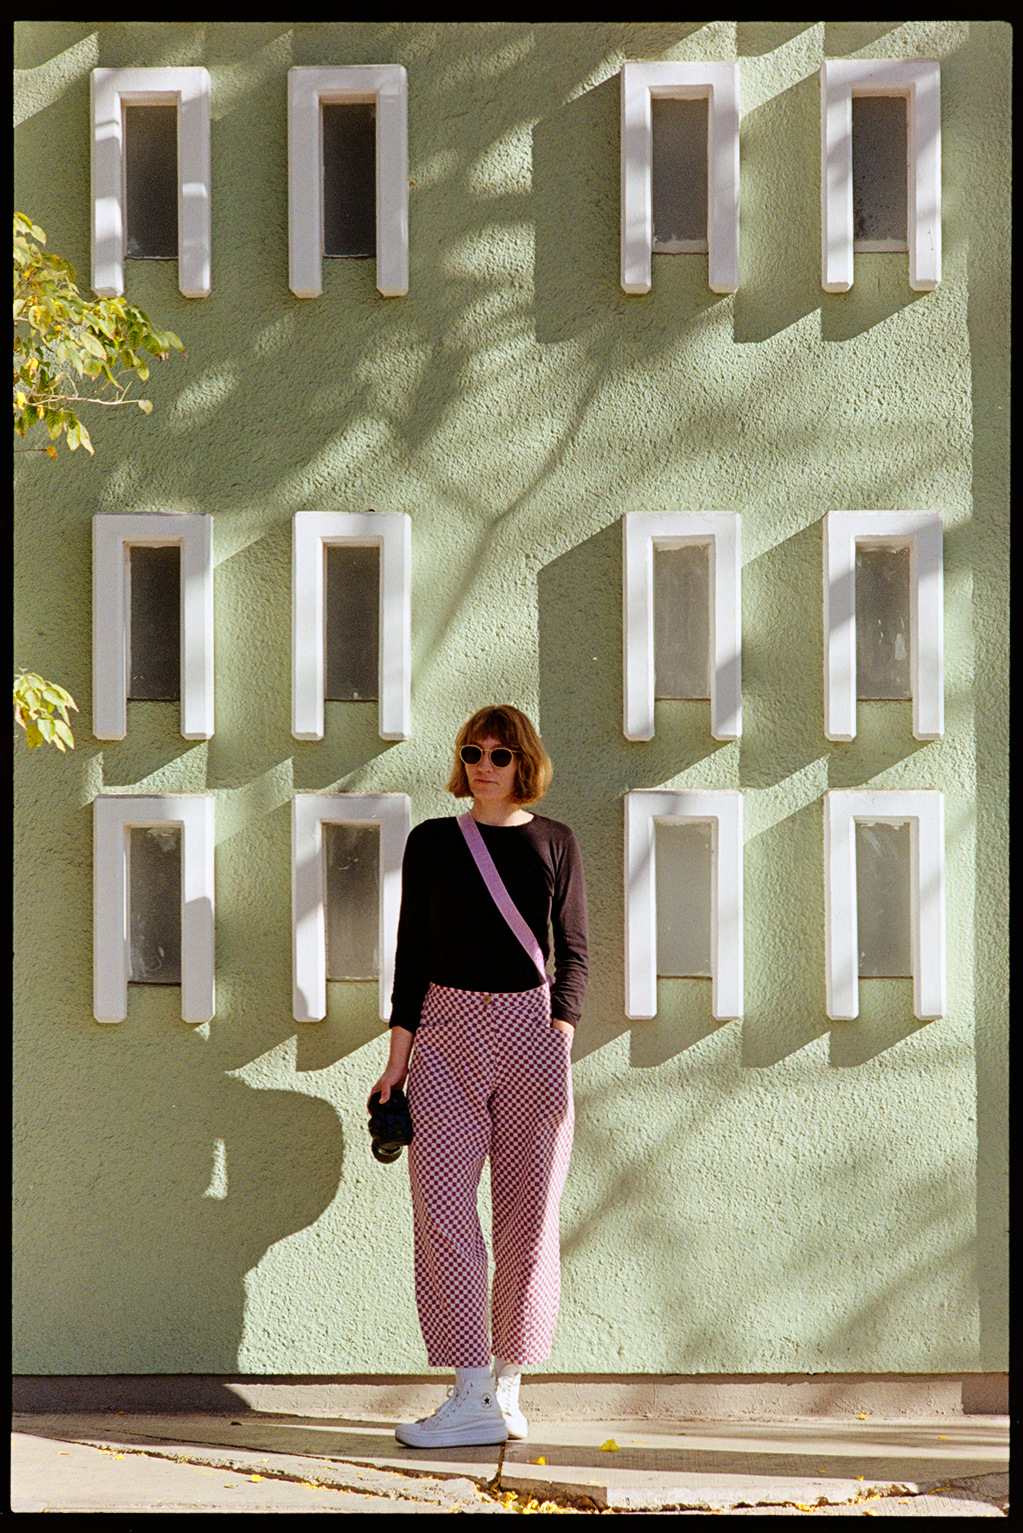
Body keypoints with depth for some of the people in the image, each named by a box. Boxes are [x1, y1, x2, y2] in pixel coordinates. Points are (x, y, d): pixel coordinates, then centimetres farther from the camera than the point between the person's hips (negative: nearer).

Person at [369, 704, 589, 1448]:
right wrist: (398, 1056, 4)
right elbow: (413, 950, 10)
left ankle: (506, 1388, 11)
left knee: (528, 1214, 0)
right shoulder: (432, 842, 9)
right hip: (447, 1031, 1)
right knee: (442, 1206, -9)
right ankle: (473, 1399, -7)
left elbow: (573, 952, 5)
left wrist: (560, 1048, -7)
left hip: (530, 1028, -1)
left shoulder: (554, 843, 7)